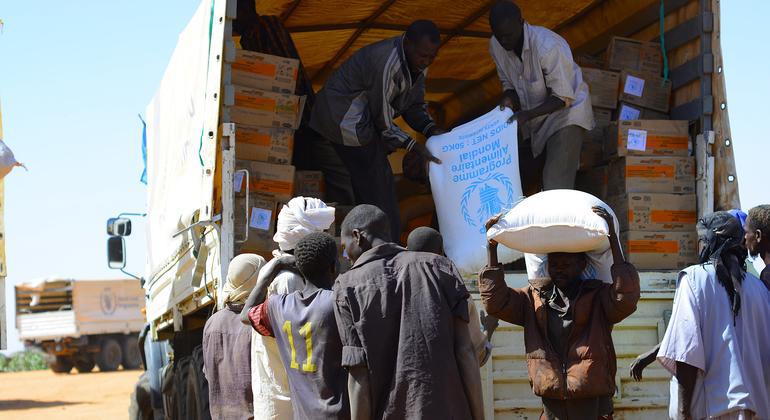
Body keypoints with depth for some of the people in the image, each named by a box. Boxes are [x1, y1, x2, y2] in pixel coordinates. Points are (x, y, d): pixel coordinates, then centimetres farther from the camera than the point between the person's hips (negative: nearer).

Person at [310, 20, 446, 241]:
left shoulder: (417, 61, -5)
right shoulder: (385, 64, -33)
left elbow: (414, 104, 6)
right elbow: (383, 121, -25)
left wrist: (431, 129, -11)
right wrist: (415, 146, -23)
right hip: (344, 116, -10)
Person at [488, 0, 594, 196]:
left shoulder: (548, 46, -30)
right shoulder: (496, 46, -10)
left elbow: (563, 98, -25)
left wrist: (527, 115, -35)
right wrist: (508, 99, -19)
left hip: (566, 113, -7)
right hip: (533, 117, 7)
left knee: (556, 187, -18)